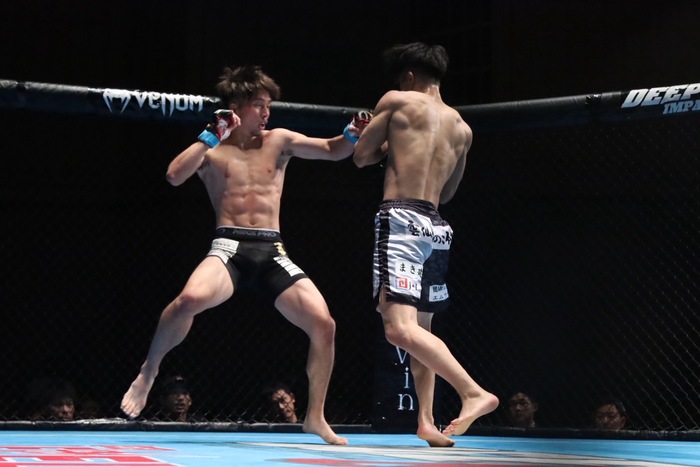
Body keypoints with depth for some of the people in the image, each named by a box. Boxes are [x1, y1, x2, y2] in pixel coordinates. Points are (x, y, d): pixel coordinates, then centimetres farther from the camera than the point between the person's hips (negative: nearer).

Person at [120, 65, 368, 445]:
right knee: (191, 299, -35)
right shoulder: (212, 149, 8)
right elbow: (174, 176, -9)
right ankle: (148, 371, -8)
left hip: (272, 252, 3)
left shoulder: (278, 141, 15)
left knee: (323, 323, -11)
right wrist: (211, 136, -12)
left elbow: (332, 151, 9)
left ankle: (315, 418, 7)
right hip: (229, 248, -3)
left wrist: (353, 134, -12)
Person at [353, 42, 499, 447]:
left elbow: (361, 156, 7)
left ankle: (475, 393, -30)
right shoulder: (462, 128, 17)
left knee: (400, 329, -18)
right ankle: (427, 422, 14)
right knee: (421, 329, 19)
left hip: (402, 220, -8)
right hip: (436, 226, 8)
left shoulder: (398, 102, 2)